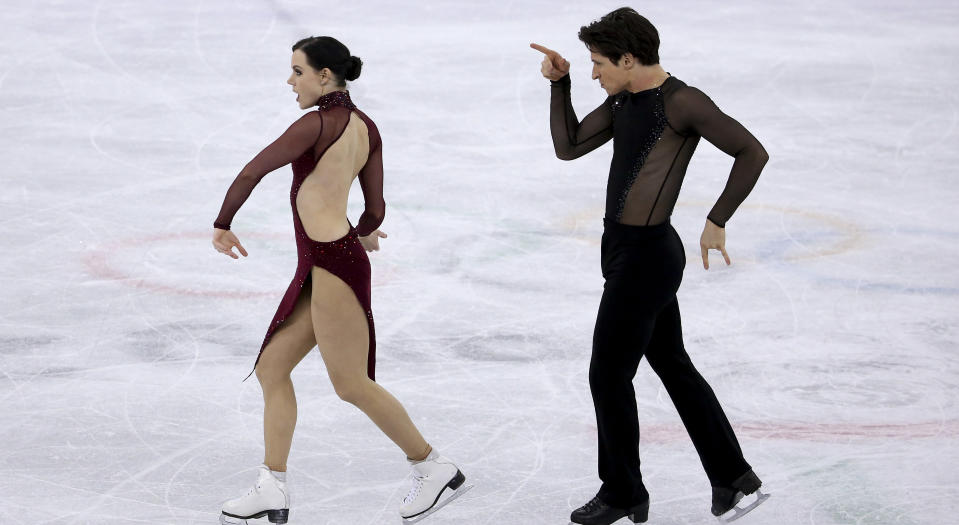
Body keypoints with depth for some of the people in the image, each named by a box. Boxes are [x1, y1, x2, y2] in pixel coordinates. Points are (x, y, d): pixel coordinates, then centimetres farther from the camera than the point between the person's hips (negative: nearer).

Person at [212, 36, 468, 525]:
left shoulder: (319, 123, -17)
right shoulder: (364, 127, 8)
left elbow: (251, 173, -15)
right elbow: (375, 210, 12)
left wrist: (222, 226, 0)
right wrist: (364, 232, 36)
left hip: (331, 264, -10)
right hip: (321, 264, 10)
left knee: (352, 385, 2)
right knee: (271, 368, 11)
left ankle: (435, 468, 14)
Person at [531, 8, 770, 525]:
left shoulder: (681, 102, -17)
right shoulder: (623, 100, 9)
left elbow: (752, 152, -16)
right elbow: (568, 147, 12)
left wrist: (716, 221, -14)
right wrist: (558, 84, 1)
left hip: (645, 255, -10)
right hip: (624, 248, 10)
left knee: (608, 373, 1)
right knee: (673, 365, 16)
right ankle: (733, 478, 24)